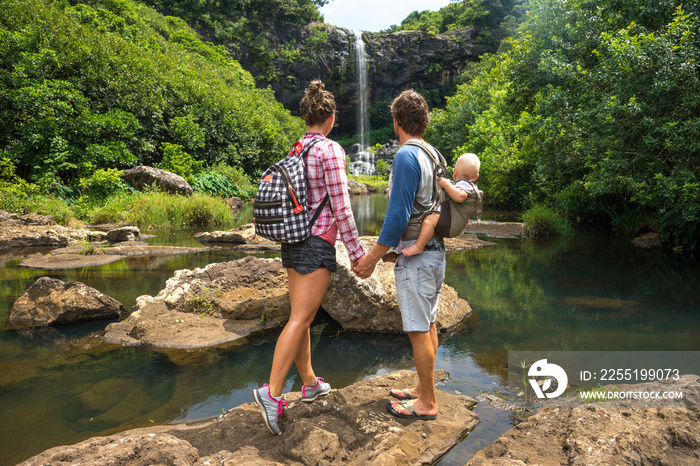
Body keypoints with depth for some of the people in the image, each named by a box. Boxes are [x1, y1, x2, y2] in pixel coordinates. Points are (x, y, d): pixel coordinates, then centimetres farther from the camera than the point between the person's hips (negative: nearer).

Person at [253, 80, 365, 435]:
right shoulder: (331, 150, -11)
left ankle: (310, 383, 27)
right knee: (300, 319, -8)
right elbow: (340, 208, -15)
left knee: (302, 315, 14)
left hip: (292, 241, 8)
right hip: (318, 242, -8)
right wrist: (357, 252, -9)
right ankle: (272, 392, -12)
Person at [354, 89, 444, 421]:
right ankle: (424, 388, 30)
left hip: (415, 254, -9)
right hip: (434, 251, 9)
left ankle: (427, 403, 12)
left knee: (418, 329, 0)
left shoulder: (406, 156, -16)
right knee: (428, 323, 16)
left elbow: (399, 214, -21)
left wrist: (373, 257, -14)